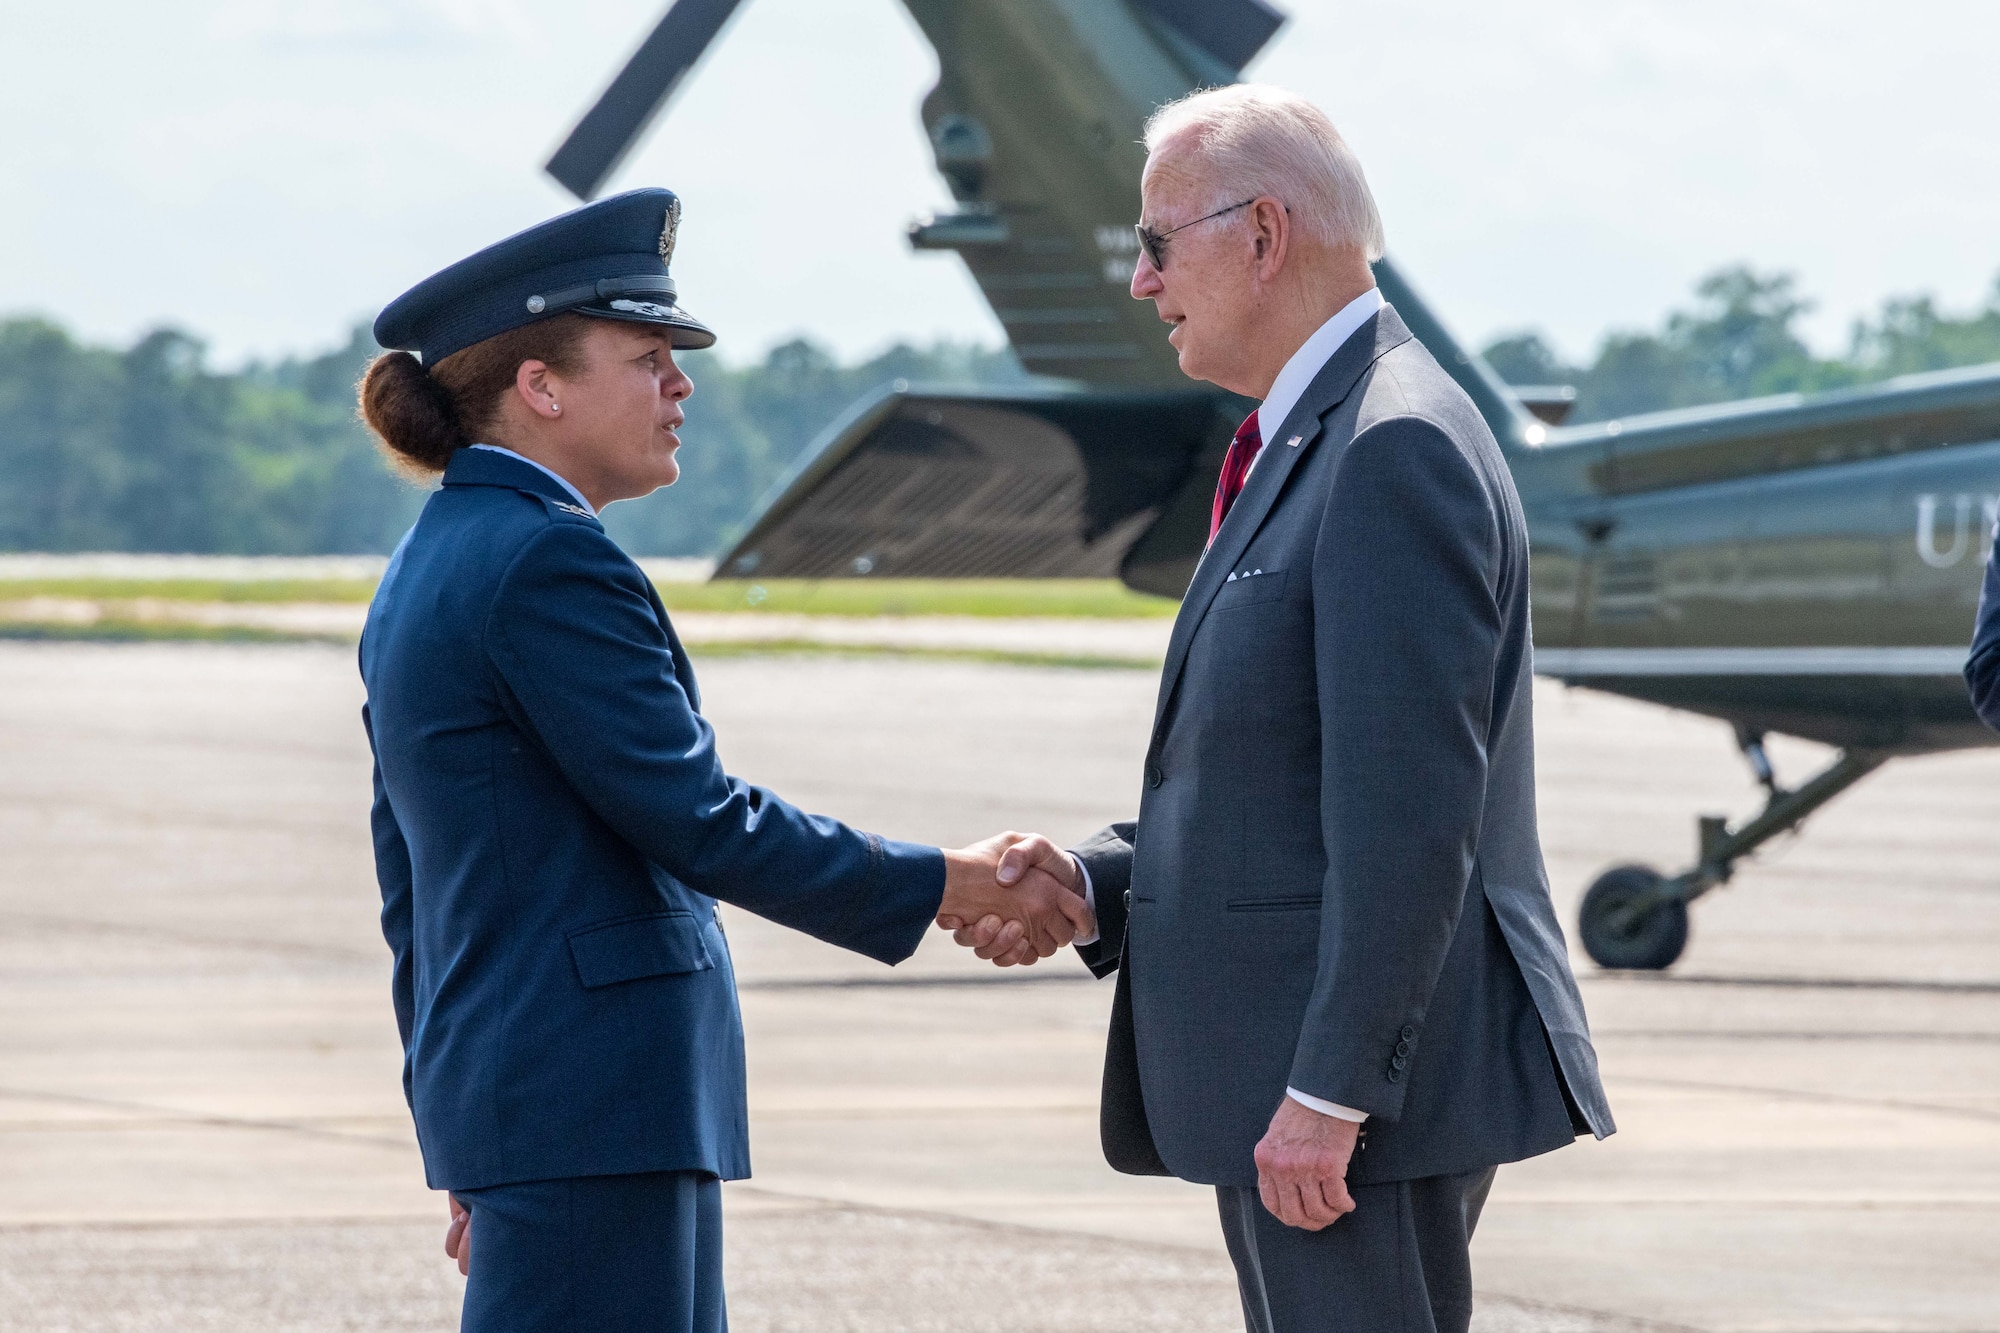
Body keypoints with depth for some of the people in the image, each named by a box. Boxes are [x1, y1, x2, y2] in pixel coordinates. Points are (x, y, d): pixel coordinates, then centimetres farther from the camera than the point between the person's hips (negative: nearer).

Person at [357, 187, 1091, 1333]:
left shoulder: (429, 573, 16)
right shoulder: (547, 562, -14)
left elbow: (414, 889, 20)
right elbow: (699, 821, -17)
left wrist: (465, 1148, 25)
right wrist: (949, 884, -7)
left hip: (501, 1084, 10)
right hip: (591, 1098, -10)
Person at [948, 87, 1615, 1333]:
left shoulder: (1395, 449, -15)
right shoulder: (1307, 445, 19)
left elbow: (1408, 805, -21)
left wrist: (1331, 1091, -23)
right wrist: (1097, 882, 7)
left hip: (1368, 1087, -11)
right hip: (1294, 1084, 11)